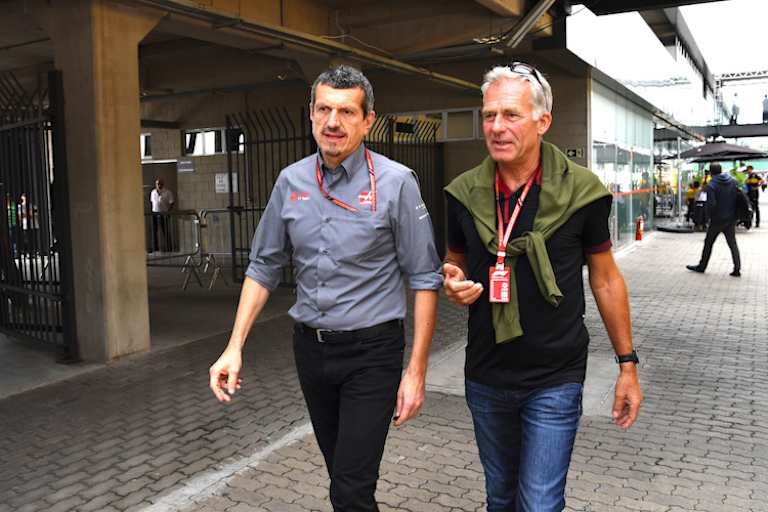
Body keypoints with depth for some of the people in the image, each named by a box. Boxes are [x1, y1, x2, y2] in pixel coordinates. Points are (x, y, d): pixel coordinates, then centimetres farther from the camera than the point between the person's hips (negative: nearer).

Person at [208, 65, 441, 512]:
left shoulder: (395, 182, -11)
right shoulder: (290, 181, 2)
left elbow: (425, 280, -9)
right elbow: (264, 268, 9)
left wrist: (417, 371, -11)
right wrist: (235, 347, 3)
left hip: (371, 350, -4)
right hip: (310, 346, 5)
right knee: (340, 471, 20)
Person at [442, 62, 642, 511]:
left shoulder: (581, 190, -12)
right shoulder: (464, 193, -4)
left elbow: (606, 278, -1)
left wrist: (628, 364, 1)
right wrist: (455, 283, -13)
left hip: (554, 381, -3)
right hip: (485, 377, 4)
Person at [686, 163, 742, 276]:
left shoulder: (711, 186, -14)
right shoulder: (733, 182, 3)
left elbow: (711, 204, -22)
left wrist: (710, 215, -5)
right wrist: (735, 213, 11)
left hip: (717, 220, -5)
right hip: (731, 219, 5)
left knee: (708, 243, 9)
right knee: (732, 244, 10)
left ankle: (702, 266, 20)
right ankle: (737, 269, 5)